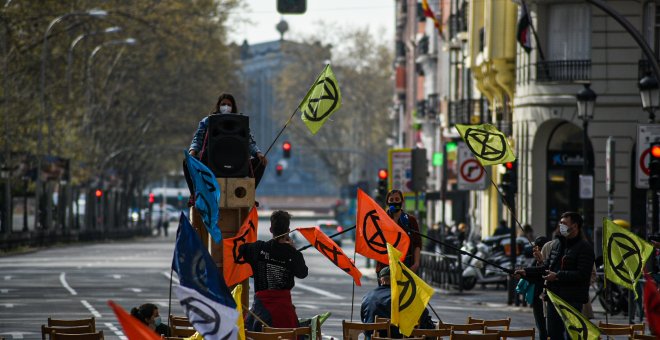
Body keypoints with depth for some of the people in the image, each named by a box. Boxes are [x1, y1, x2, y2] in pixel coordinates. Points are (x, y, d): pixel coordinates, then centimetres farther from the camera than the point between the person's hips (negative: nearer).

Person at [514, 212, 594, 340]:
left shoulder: (585, 247, -8)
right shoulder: (557, 245, 16)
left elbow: (582, 275, -18)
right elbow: (545, 268, 19)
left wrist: (558, 276, -18)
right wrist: (526, 272, 5)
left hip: (572, 301, -8)